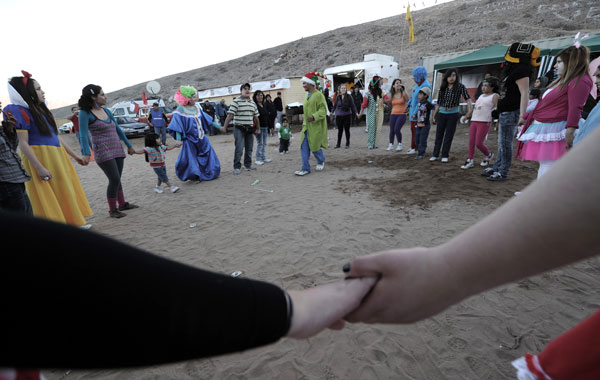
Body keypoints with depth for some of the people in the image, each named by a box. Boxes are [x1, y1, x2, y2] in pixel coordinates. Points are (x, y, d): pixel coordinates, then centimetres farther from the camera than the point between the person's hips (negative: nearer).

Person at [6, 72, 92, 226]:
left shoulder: (41, 110, 14)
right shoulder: (19, 111, -11)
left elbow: (56, 136, 19)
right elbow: (22, 143, -17)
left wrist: (74, 155, 20)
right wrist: (39, 167, -23)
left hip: (57, 157, 9)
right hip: (38, 158, -9)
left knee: (66, 190, 15)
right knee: (48, 197, -1)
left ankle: (73, 222, 27)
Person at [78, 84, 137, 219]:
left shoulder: (106, 110, 12)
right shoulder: (85, 113, -7)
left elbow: (118, 129, 19)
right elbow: (83, 134, -15)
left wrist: (129, 145, 22)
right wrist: (86, 153, -27)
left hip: (117, 150, 6)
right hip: (103, 152, -6)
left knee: (117, 179, 13)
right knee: (114, 179, -11)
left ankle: (122, 204, 25)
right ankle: (112, 210, 3)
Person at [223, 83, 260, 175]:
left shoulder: (253, 103, 14)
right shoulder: (236, 101, -5)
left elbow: (256, 117, 18)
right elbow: (230, 115, -11)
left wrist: (258, 128, 17)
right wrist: (225, 127, -16)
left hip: (250, 129, 6)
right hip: (239, 128, -6)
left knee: (249, 148, 10)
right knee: (239, 149, -9)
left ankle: (248, 164, 23)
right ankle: (237, 167, 0)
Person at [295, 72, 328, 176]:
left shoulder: (318, 95, -11)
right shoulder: (308, 96, 13)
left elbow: (323, 110, -16)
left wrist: (314, 116, -30)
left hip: (316, 126, -7)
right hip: (306, 126, 7)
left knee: (315, 147, 3)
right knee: (304, 148, 1)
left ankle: (321, 162, 32)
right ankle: (306, 168, 7)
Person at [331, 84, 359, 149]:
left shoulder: (349, 97, -4)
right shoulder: (338, 97, 2)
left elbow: (353, 106, -2)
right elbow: (335, 105, 12)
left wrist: (356, 113, -8)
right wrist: (332, 112, 9)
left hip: (347, 115, -2)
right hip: (339, 116, 2)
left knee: (347, 130, 6)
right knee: (340, 130, 9)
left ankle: (347, 144, 20)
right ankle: (338, 144, 19)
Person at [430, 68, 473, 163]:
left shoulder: (460, 86, -2)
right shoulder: (443, 88, 6)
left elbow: (467, 98, -10)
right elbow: (438, 103, 10)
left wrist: (470, 109, -27)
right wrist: (434, 116, 11)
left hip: (453, 114, -3)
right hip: (442, 113, 3)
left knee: (449, 136, 1)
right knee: (439, 135, 5)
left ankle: (445, 155, 9)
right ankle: (435, 155, 12)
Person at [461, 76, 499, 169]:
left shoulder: (494, 96, 1)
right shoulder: (481, 96, 21)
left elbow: (497, 109, -8)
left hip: (484, 122, -6)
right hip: (474, 121, 7)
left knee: (478, 143, -8)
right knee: (471, 142, 1)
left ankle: (488, 155, 20)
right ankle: (470, 160, 6)